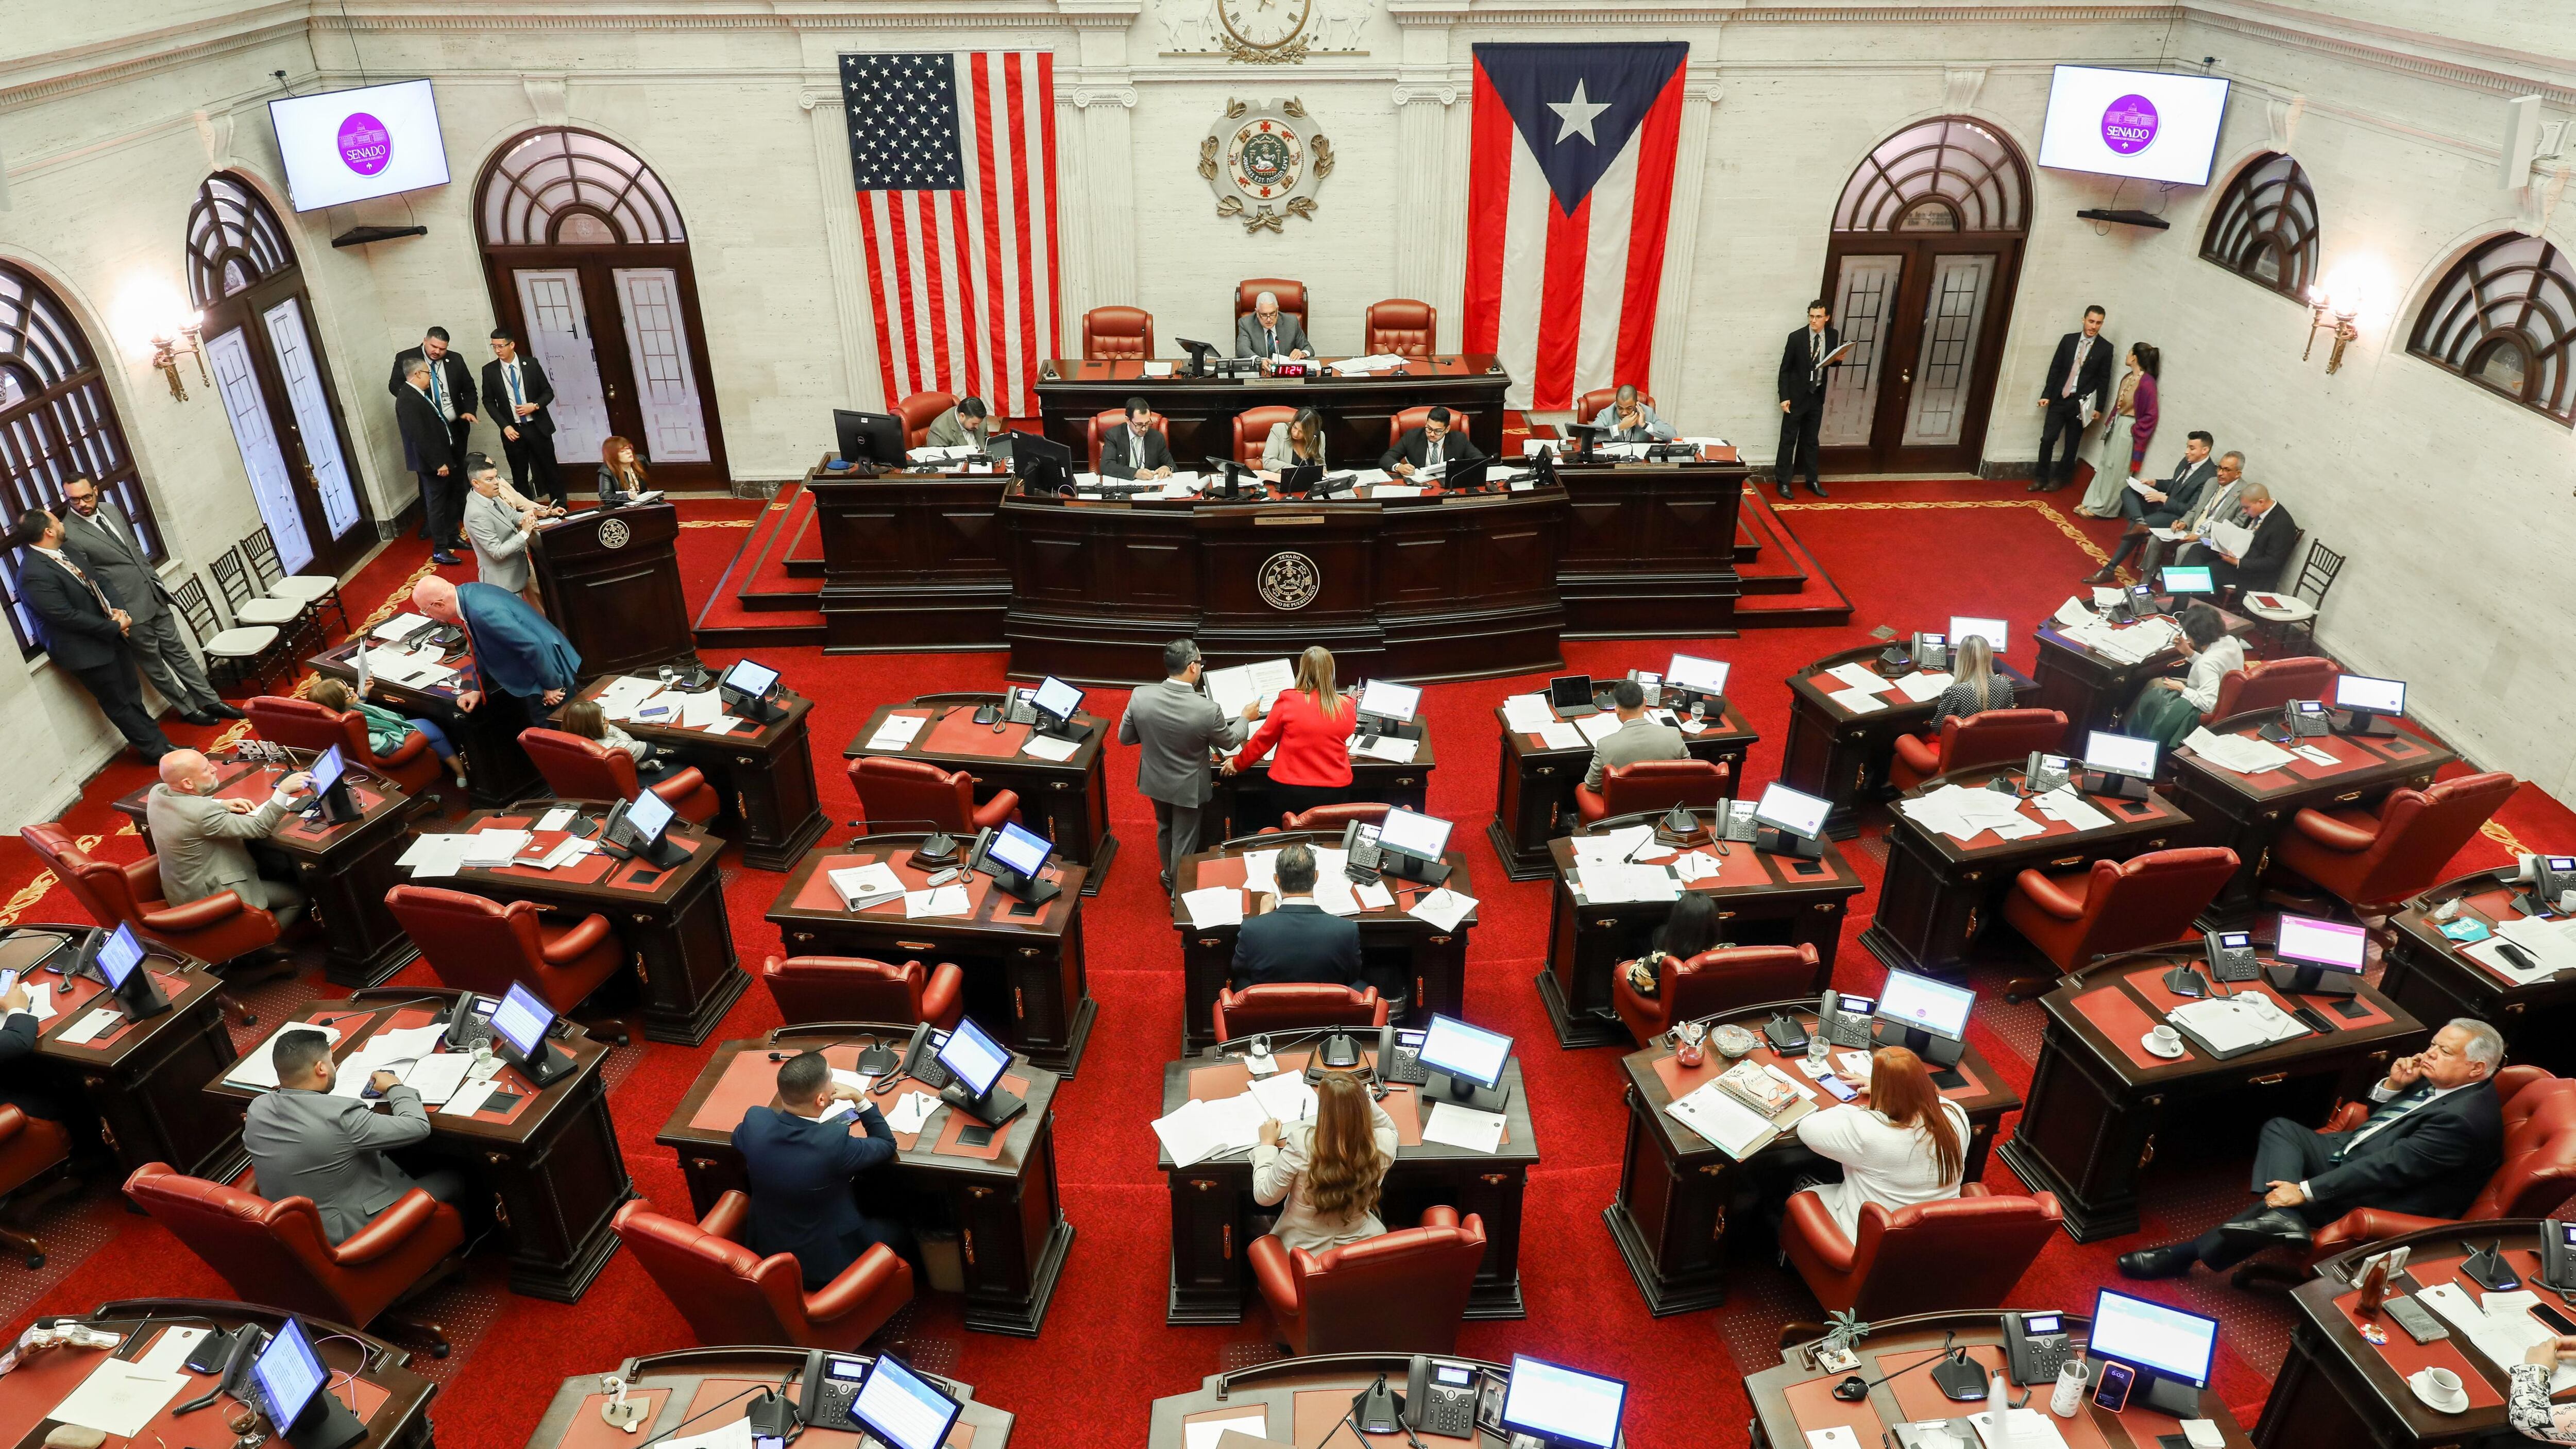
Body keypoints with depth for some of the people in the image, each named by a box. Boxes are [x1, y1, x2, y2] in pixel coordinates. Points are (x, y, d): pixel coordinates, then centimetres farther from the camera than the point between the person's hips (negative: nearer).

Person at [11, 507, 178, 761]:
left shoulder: (65, 553, 4)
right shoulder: (34, 575, -23)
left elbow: (99, 583, 11)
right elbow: (68, 616, -24)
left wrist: (118, 610, -7)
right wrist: (115, 627, -17)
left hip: (111, 636, 8)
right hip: (86, 651, -8)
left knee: (132, 695, 17)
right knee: (119, 704, 6)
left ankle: (159, 742, 28)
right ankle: (156, 750, 16)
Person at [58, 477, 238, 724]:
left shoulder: (110, 509, 5)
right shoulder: (69, 535, -16)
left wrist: (156, 580, 16)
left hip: (154, 596, 6)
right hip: (130, 610, -6)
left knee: (178, 651, 14)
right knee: (154, 665, 10)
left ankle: (210, 701, 23)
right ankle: (188, 709, 21)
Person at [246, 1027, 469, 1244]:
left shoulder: (256, 1108, -10)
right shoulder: (340, 1116, -32)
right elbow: (418, 1127, -22)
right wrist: (395, 1087, -5)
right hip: (351, 1233, -8)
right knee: (454, 1179, 11)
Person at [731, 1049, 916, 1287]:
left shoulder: (754, 1122, -21)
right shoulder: (834, 1142, -35)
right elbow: (887, 1145, -13)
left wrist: (784, 1101, 5)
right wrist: (859, 1098, -11)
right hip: (826, 1265, -5)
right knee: (899, 1230, 22)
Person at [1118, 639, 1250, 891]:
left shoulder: (1140, 696, -23)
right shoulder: (1208, 709, -31)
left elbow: (1125, 738, -7)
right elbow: (1230, 741, -10)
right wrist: (1246, 718, 9)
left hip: (1155, 780, 4)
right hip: (1187, 788, -4)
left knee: (1164, 828, 30)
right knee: (1184, 842, 17)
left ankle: (1170, 876, 53)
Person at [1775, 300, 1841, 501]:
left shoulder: (1833, 335, -2)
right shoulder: (1796, 337, -12)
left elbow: (1834, 360, 14)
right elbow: (1784, 369, -8)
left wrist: (1834, 361, -11)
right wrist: (1784, 397, -13)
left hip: (1817, 396, 4)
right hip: (1796, 396, -3)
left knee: (1811, 440, 13)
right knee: (1789, 439, 2)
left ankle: (1812, 480, 22)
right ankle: (1782, 482, 8)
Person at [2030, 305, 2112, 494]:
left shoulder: (2105, 348, -2)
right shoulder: (2068, 339, 4)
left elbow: (2104, 380, -1)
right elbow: (2055, 369, 7)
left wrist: (2099, 407, -4)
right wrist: (2046, 395, 2)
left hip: (2081, 403, -2)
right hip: (2059, 398, 2)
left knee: (2071, 444, 6)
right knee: (2047, 439, -3)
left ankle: (2060, 478, 20)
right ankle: (2041, 477, 10)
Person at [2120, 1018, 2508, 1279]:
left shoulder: (2465, 1118, -24)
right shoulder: (2440, 1081, 4)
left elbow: (2389, 1166, -26)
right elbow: (2376, 1118, 16)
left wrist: (2305, 1190, -25)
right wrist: (2393, 1085, -6)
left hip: (2376, 1200, -10)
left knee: (2283, 1195, -17)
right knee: (2280, 1128, -1)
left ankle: (2184, 1255, -9)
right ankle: (2281, 1217, -21)